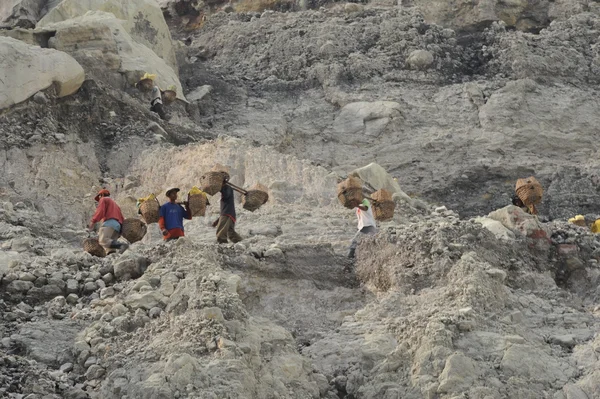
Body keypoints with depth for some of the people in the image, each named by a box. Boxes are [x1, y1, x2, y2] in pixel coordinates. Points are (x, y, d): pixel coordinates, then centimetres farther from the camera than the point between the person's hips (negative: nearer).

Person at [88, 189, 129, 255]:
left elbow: (100, 212, -3)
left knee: (103, 241, -30)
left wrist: (93, 221, -4)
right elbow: (122, 219, 31)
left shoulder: (103, 199, 16)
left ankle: (122, 245, -50)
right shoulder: (115, 204, 40)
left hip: (109, 223, -8)